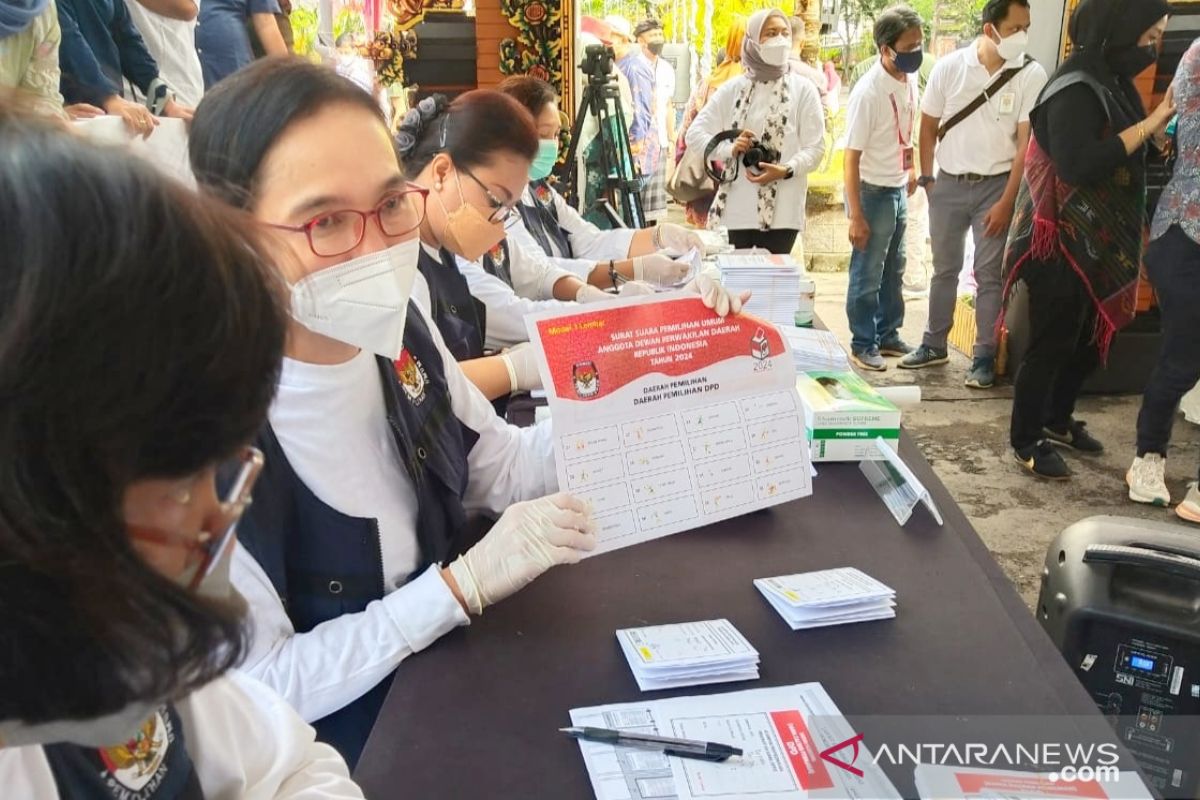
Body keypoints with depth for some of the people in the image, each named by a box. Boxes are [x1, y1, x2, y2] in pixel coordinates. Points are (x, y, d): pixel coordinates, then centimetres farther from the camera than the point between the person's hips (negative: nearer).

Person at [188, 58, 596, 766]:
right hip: (334, 743, -6)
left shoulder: (397, 321, -8)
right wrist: (466, 582, -28)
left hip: (452, 668, 6)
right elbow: (258, 690, -22)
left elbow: (497, 464, 6)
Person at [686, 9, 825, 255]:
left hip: (781, 212, -1)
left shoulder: (803, 89, 4)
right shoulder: (733, 88, 9)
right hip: (733, 210, 2)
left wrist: (786, 170, -19)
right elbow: (695, 133, 8)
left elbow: (815, 147, 0)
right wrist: (729, 149, -10)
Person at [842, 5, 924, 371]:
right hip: (873, 192, -7)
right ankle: (863, 344, 18)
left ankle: (887, 334, 32)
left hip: (899, 190, 7)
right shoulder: (868, 92, -22)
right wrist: (856, 216, -20)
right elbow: (852, 156, -20)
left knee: (893, 270, 18)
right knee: (867, 274, 4)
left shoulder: (910, 80, -1)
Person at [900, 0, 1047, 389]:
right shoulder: (950, 67, -5)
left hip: (996, 185, -2)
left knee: (988, 273, 1)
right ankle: (934, 344, 27)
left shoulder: (1031, 75, -10)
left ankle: (984, 357, 10)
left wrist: (1006, 203, -13)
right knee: (944, 268, 13)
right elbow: (929, 126, 6)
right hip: (949, 183, 2)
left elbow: (1026, 144, -10)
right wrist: (927, 178, 3)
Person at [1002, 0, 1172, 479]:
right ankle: (1026, 442, 12)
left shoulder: (1112, 82, 10)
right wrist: (1148, 126, -25)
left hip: (1099, 241, 9)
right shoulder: (1075, 90, -18)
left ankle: (1057, 421, 35)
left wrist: (1158, 134, 1)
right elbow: (1078, 165, -30)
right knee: (1052, 343, -1)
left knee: (1092, 338, 17)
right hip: (1063, 242, -9)